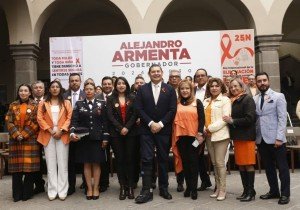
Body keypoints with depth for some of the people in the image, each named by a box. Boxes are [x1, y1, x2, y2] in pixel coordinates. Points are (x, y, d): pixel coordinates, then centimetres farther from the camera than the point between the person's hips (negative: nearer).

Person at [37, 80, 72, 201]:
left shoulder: (66, 103, 9)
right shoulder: (43, 103, 11)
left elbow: (69, 118, 1)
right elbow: (40, 118, 1)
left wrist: (61, 130, -11)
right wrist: (50, 130, -10)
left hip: (62, 136, -1)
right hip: (48, 136, 1)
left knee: (63, 164, 0)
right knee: (51, 164, 3)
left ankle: (62, 191, 4)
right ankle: (52, 191, 8)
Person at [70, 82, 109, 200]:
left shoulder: (101, 104, 5)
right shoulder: (79, 104, 6)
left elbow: (105, 122, 2)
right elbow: (74, 120, -1)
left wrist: (105, 138, -3)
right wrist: (72, 132, -19)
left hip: (97, 138, 0)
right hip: (83, 138, 1)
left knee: (96, 163, 4)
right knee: (86, 163, 5)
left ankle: (96, 188, 13)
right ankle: (89, 188, 14)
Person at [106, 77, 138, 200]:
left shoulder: (132, 98, 8)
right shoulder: (111, 99, 7)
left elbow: (135, 114, -1)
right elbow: (110, 116, -2)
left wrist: (127, 128, -13)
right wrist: (120, 128, -12)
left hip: (130, 132, 0)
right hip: (116, 133, 0)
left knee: (130, 159, 1)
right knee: (120, 160, 2)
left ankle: (130, 186, 6)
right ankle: (122, 187, 7)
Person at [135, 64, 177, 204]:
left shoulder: (170, 89, 5)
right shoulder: (142, 89, 6)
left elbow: (172, 110, -2)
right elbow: (139, 109, -1)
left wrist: (160, 124, -12)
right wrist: (150, 123, -12)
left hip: (163, 130, 1)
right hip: (147, 130, 0)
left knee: (163, 159, 9)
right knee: (146, 159, -3)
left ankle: (164, 188, 20)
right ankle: (146, 191, 0)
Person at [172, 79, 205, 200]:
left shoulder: (197, 102, 4)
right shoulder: (176, 103, 8)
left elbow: (201, 119, -1)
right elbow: (173, 118, 9)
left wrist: (200, 133, -10)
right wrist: (173, 134, 2)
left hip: (193, 136, -2)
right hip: (180, 136, 2)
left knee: (193, 161, 3)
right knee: (184, 161, 8)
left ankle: (194, 188, 10)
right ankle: (188, 186, 19)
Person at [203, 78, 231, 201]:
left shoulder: (225, 100, -2)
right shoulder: (206, 101, 16)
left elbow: (225, 118, -11)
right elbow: (203, 117, 12)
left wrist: (211, 128, -13)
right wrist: (204, 129, -5)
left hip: (220, 135, -6)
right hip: (208, 136, 6)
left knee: (220, 162, -6)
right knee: (214, 163, 10)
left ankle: (222, 190, 3)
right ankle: (218, 188, 19)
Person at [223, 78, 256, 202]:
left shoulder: (247, 99, -8)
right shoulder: (232, 101, 12)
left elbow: (250, 118, -17)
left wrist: (232, 121, -15)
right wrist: (229, 120, -2)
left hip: (246, 136, -7)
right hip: (236, 136, 7)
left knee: (248, 164, -2)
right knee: (240, 164, 9)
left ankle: (251, 191, 6)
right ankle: (245, 190, 17)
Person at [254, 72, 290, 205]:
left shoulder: (278, 96, -1)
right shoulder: (254, 99, 10)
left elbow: (282, 118, -7)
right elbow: (253, 119, 8)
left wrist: (279, 137, -15)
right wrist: (254, 137, 1)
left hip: (275, 139, -4)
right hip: (261, 139, 4)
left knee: (282, 167, 4)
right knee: (268, 167, 13)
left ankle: (285, 194, 15)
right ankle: (274, 191, 26)